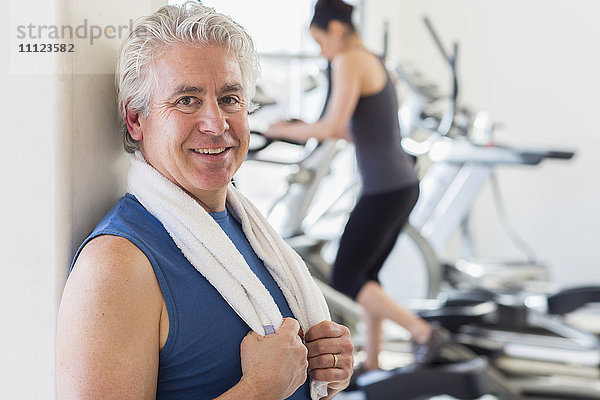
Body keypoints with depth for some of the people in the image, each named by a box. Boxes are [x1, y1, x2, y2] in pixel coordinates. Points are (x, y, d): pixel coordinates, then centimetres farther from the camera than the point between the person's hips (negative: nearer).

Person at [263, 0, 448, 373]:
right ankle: (372, 364, 24)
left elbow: (331, 127, -20)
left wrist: (285, 130, -4)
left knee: (345, 279, 0)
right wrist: (304, 128, 21)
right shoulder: (376, 63, 17)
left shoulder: (349, 62, -12)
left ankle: (424, 332, -6)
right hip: (404, 184, 10)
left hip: (384, 189, -10)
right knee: (366, 274, 18)